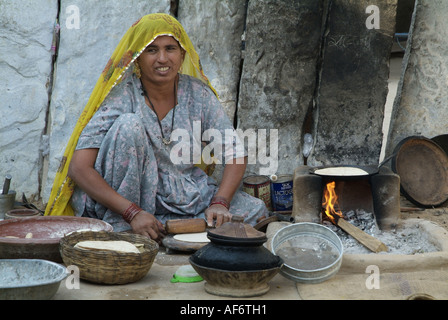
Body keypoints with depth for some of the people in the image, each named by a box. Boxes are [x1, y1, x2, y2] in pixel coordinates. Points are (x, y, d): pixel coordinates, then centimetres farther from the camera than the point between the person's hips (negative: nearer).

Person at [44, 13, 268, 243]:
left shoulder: (198, 94, -4)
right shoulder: (121, 97, -15)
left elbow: (235, 154, -1)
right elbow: (79, 168, -21)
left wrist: (220, 203, -20)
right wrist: (132, 212, -30)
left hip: (187, 194, 4)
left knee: (255, 211, -14)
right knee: (129, 125, -27)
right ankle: (121, 231, -19)